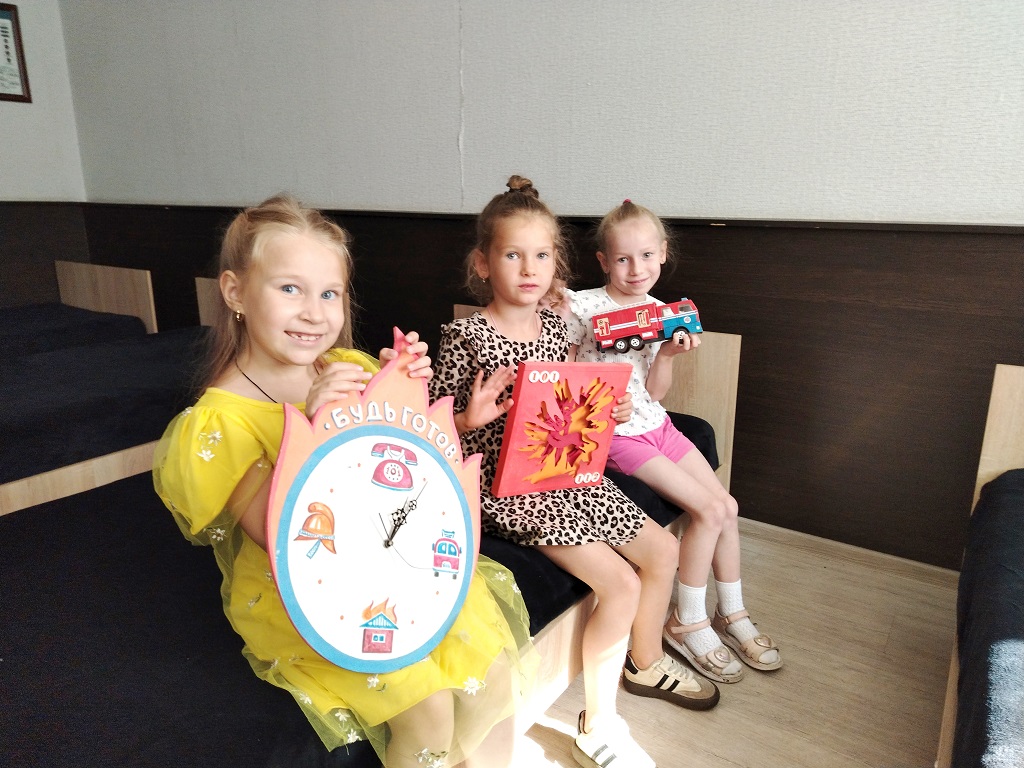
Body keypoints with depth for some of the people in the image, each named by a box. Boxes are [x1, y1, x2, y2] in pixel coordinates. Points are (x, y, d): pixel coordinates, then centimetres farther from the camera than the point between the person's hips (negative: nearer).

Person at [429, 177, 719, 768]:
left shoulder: (554, 325, 5)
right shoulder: (466, 336, -14)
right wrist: (472, 419, -30)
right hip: (504, 485, -7)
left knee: (663, 549, 10)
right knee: (621, 584, -14)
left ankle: (647, 663, 37)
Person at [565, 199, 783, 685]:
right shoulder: (582, 306, -13)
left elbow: (655, 393, 2)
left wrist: (667, 355, -14)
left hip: (655, 425, 6)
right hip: (614, 434, -6)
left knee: (728, 506, 3)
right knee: (709, 509, -12)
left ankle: (732, 613, 23)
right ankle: (687, 622, 6)